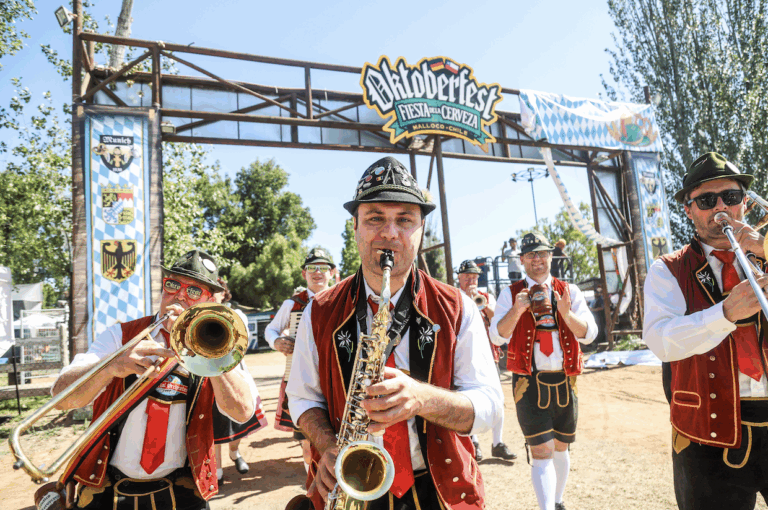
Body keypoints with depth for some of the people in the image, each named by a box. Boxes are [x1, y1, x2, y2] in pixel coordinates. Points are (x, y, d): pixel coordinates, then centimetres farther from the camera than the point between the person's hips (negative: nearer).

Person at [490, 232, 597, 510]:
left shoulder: (569, 291, 5)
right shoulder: (511, 294, -1)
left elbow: (589, 333, -4)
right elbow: (497, 336, -10)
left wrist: (567, 313, -23)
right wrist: (516, 310, -27)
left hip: (564, 380, 3)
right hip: (529, 383, -3)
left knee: (561, 448, 19)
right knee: (541, 452, -9)